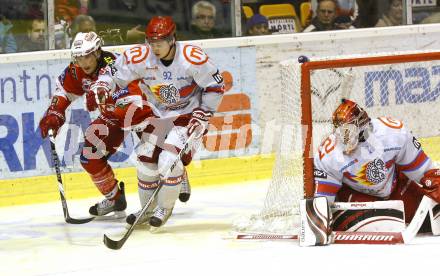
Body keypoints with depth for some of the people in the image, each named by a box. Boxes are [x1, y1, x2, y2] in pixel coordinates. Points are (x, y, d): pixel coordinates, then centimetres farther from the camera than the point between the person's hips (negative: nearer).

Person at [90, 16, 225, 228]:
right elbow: (114, 73, -7)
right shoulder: (140, 57, -17)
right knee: (147, 161, 3)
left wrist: (203, 115, -15)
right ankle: (149, 209, 25)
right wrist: (101, 88, -27)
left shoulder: (193, 58, -26)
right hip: (158, 115, 5)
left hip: (188, 114, -5)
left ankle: (165, 208, 2)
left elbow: (215, 86, -14)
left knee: (169, 159, -19)